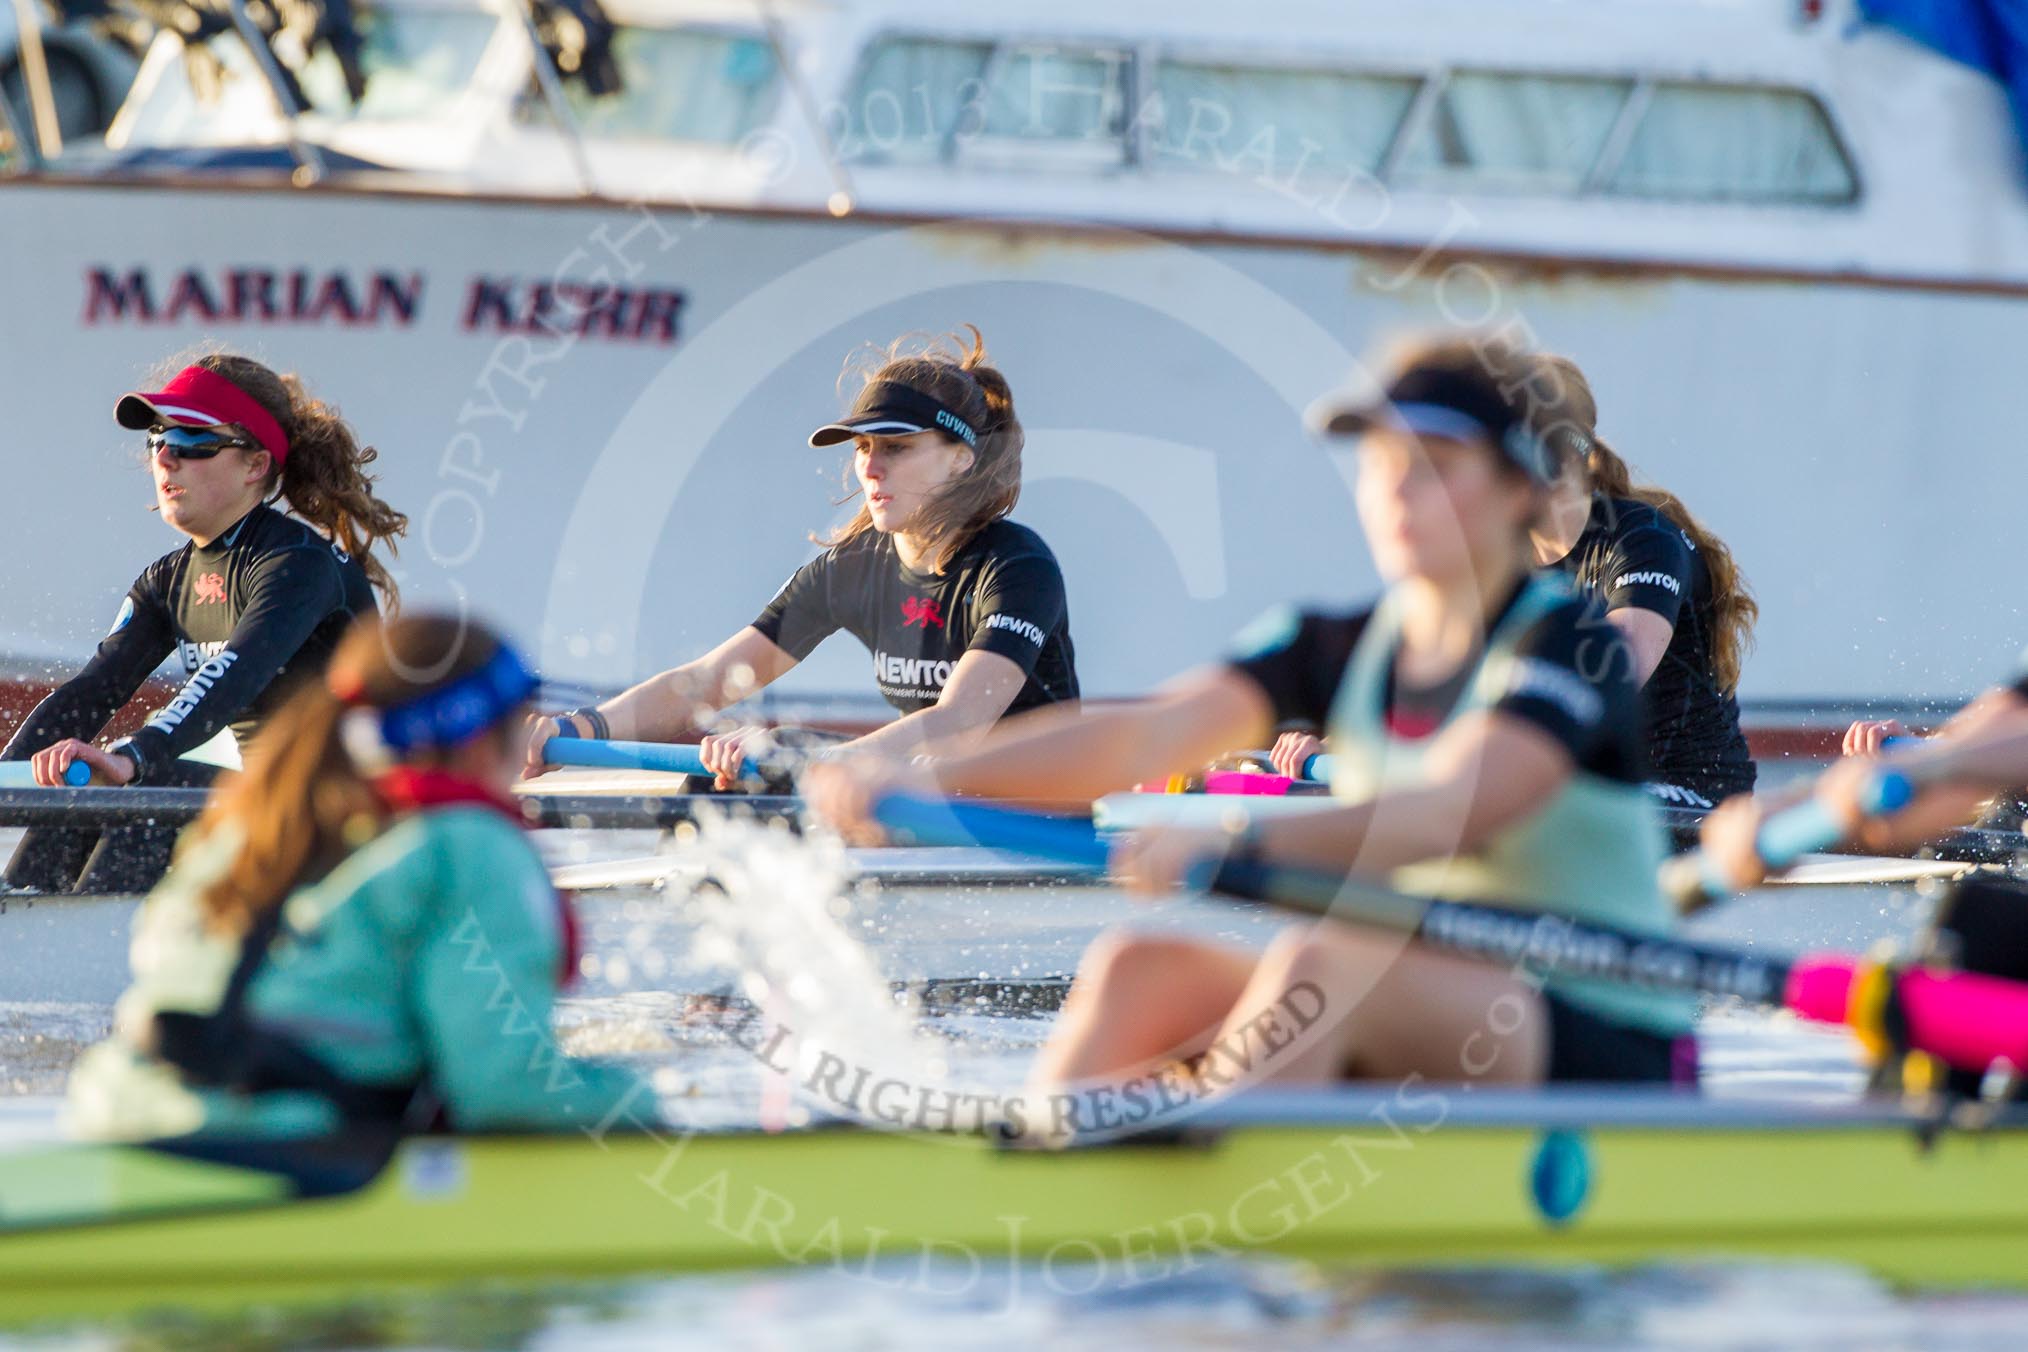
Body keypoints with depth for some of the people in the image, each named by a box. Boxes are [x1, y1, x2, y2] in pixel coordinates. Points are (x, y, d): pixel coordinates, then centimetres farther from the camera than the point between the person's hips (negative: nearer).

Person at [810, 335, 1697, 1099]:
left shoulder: (1570, 642, -10)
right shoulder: (1341, 650, 10)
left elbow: (1454, 811, -28)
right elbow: (1146, 736, -4)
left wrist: (1240, 847, -43)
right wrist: (928, 780, -20)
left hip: (1612, 1055, -7)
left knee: (1319, 962, -32)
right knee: (1141, 969, -13)